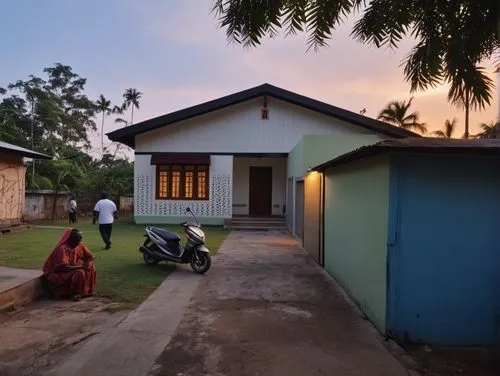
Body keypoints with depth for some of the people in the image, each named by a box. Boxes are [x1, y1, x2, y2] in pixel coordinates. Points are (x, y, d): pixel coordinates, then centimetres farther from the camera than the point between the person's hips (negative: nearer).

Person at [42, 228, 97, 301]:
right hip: (60, 273, -8)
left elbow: (91, 257, 4)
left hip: (74, 269, 8)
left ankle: (86, 289, -2)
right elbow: (64, 267, -32)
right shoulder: (63, 248, -24)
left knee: (90, 267, -11)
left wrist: (87, 262, -18)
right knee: (79, 272, -31)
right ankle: (75, 293, -13)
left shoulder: (80, 245, -3)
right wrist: (81, 266, -29)